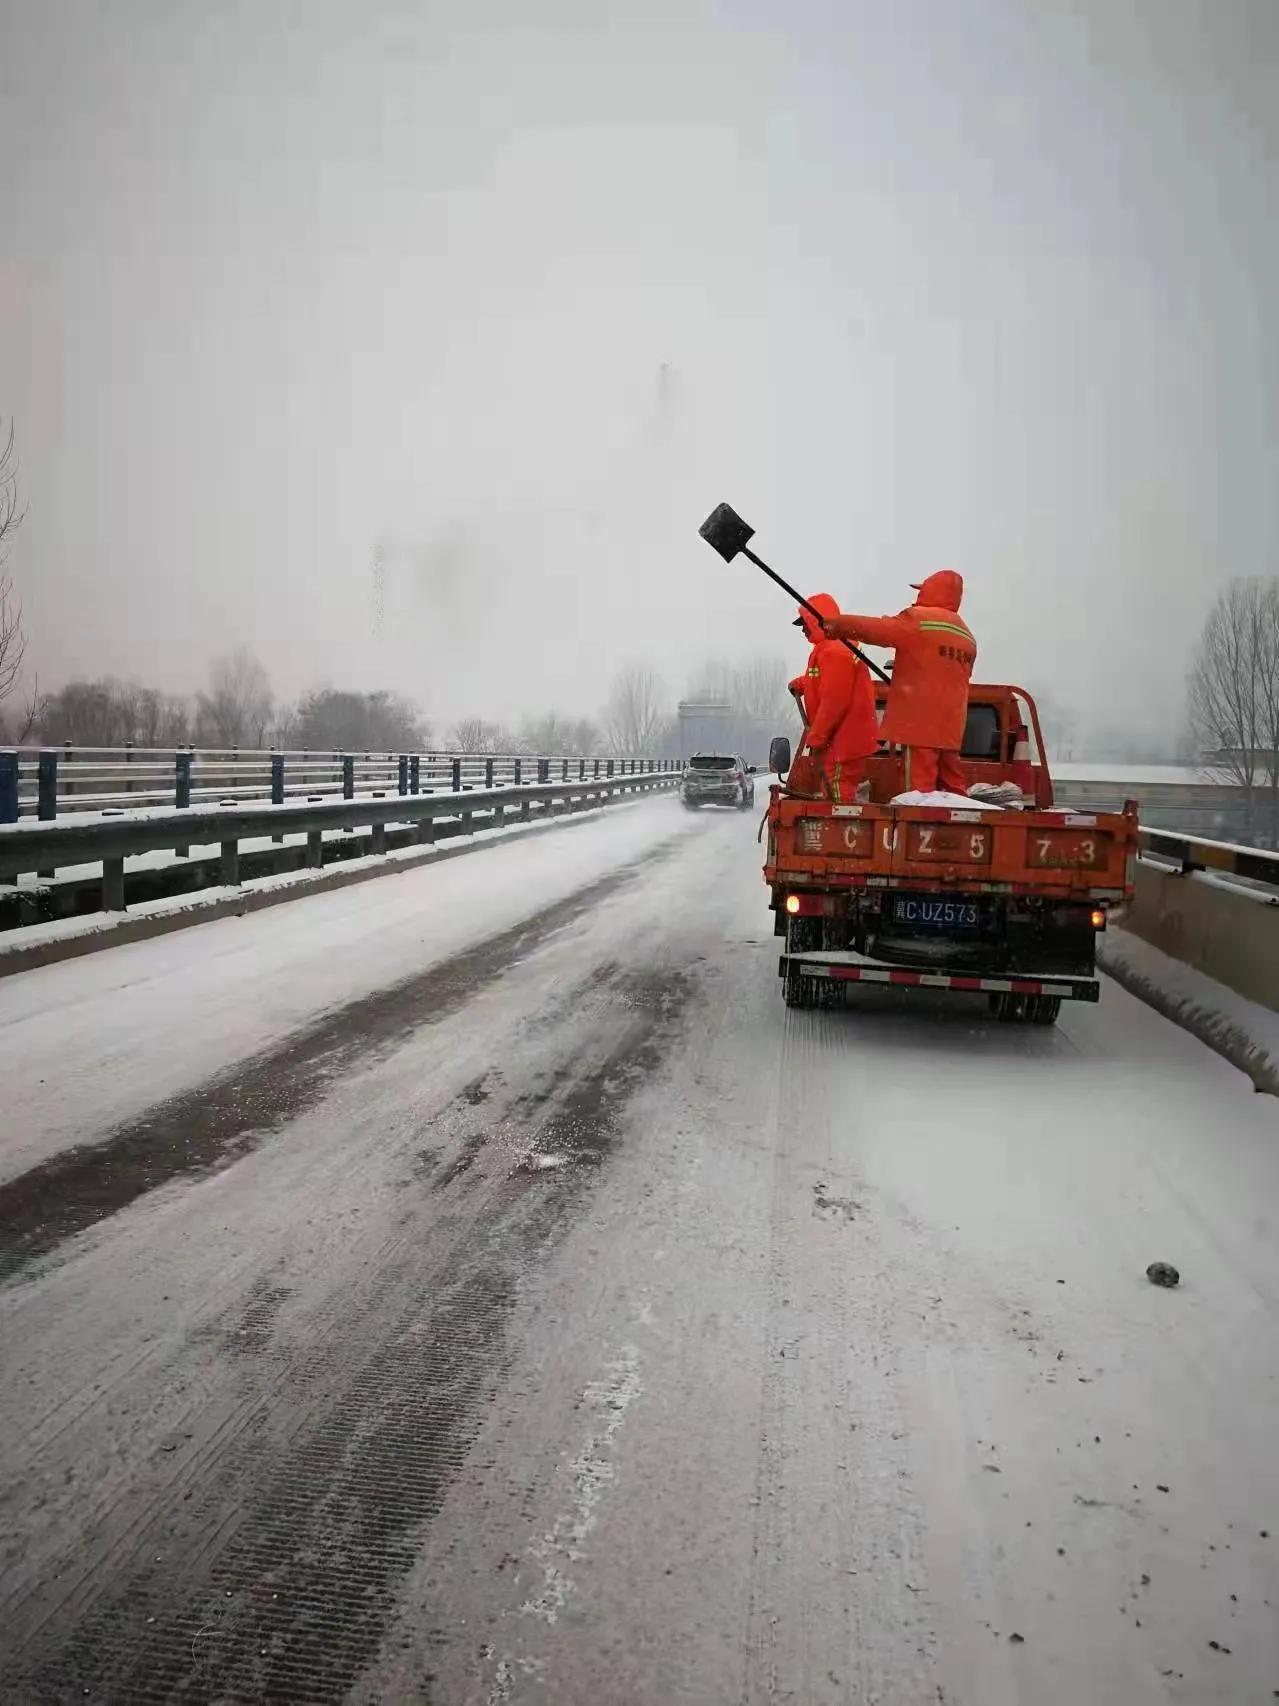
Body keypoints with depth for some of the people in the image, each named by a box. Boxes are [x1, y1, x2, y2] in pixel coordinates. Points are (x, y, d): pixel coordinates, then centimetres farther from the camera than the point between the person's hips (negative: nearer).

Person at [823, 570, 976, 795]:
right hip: (950, 723, 8)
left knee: (920, 784, -11)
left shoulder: (919, 619, -5)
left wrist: (839, 625, -4)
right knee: (953, 786, 9)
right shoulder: (967, 636, 18)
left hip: (920, 718, -8)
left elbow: (878, 628, -10)